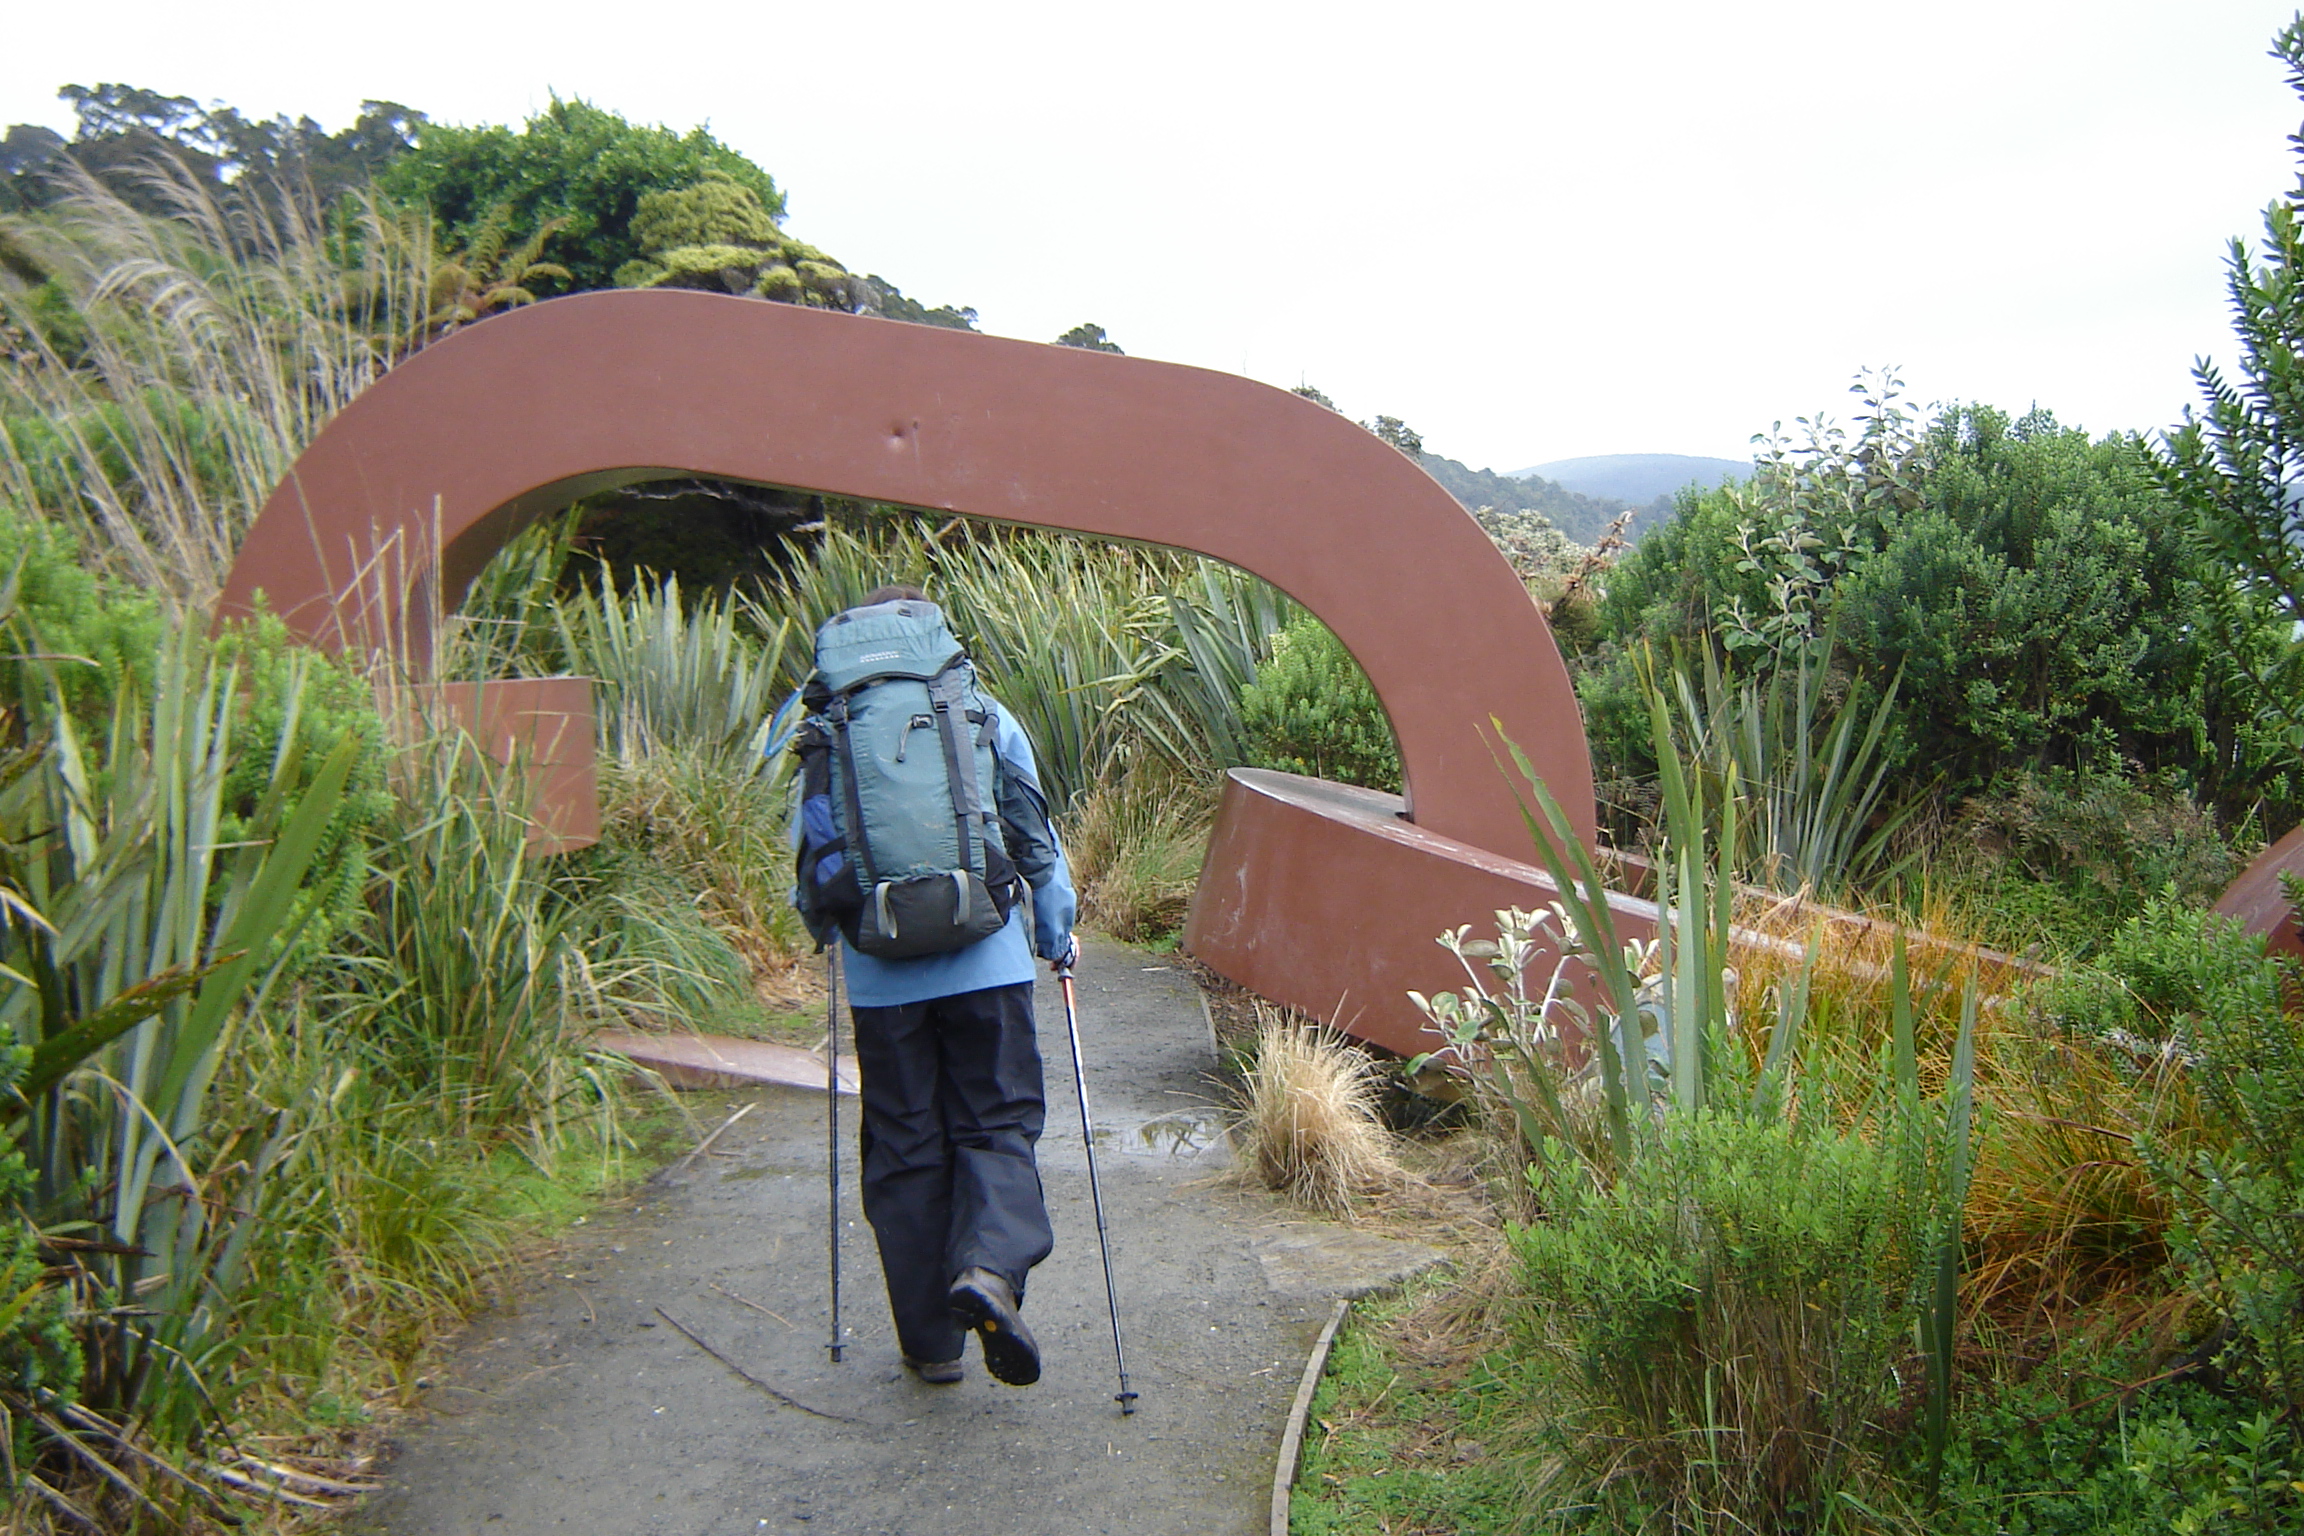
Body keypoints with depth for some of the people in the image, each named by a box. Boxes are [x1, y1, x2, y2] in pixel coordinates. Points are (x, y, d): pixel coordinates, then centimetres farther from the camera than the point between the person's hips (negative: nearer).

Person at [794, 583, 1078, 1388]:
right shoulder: (986, 717, 3)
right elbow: (1035, 839, 5)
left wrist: (833, 931, 29)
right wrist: (1057, 937, 19)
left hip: (881, 974, 1)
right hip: (986, 960, 0)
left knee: (904, 1148, 10)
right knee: (997, 1125, 8)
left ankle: (932, 1342, 16)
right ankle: (991, 1267, -19)